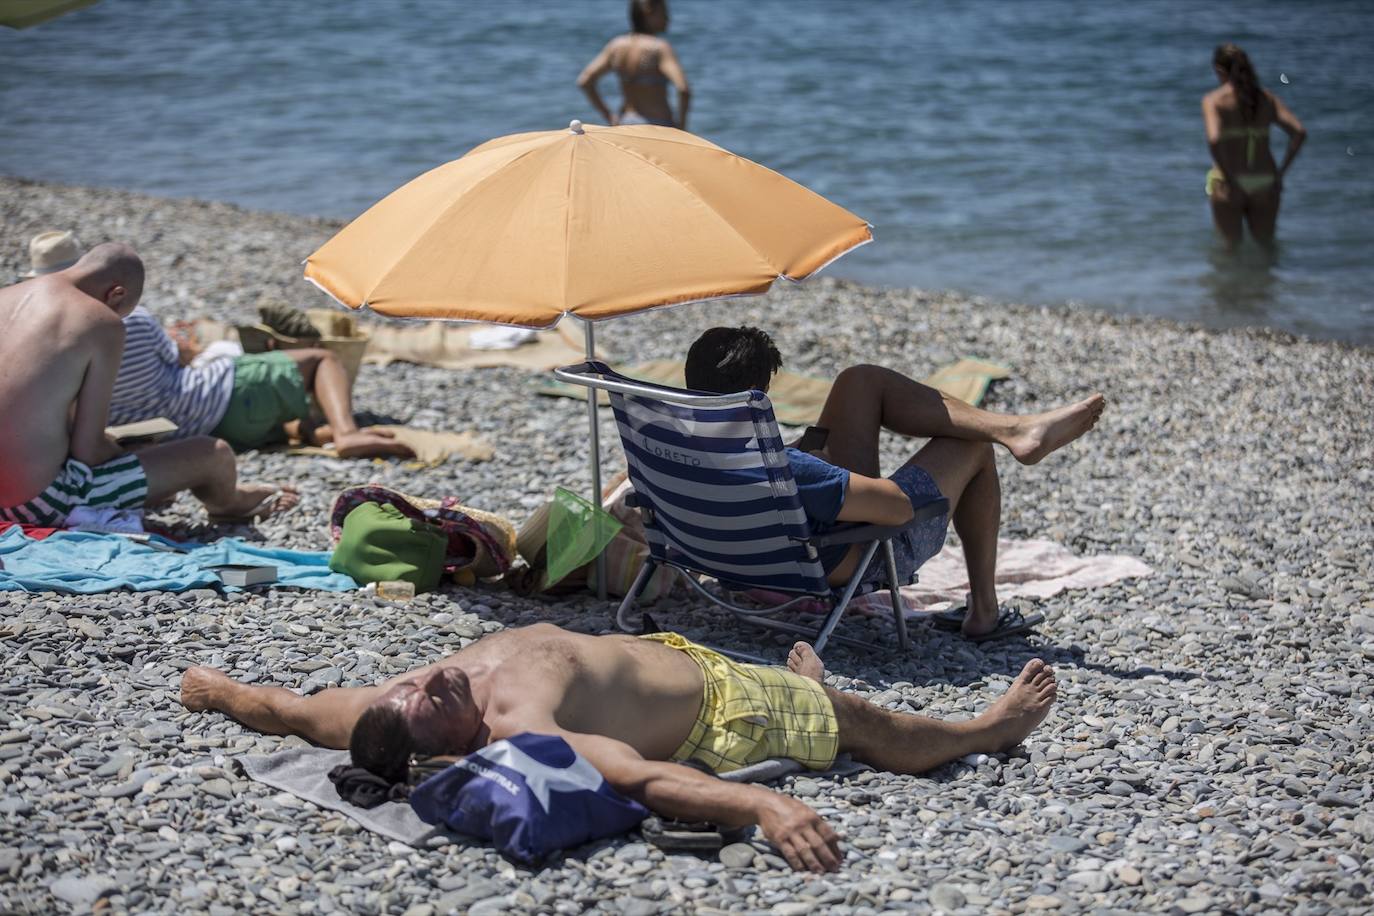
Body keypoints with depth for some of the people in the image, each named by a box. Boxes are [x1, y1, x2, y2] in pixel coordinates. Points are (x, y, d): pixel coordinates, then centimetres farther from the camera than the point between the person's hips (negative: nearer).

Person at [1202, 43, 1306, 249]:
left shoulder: (1213, 100, -5)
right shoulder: (1268, 98, 6)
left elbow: (1214, 140, -22)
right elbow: (1299, 132, -5)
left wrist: (1228, 180, -16)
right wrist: (1281, 172, 0)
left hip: (1228, 185, -3)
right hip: (1265, 183, 3)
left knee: (1233, 245, 15)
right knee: (1265, 244, 21)